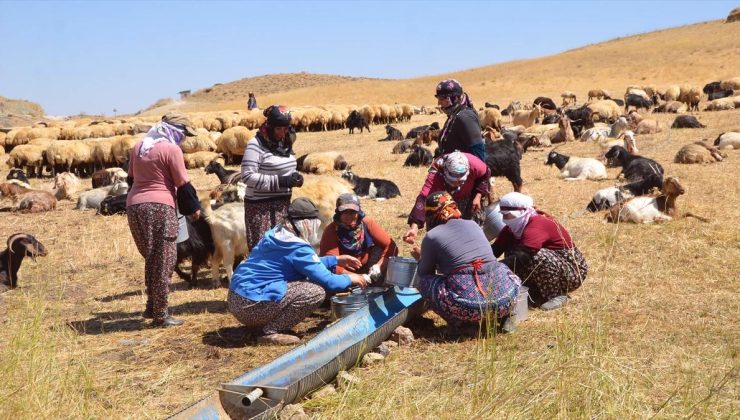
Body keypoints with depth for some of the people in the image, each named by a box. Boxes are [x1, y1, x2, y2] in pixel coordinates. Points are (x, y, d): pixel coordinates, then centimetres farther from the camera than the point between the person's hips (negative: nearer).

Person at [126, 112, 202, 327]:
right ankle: (160, 315, 1)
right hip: (160, 207, -7)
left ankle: (152, 306, 24)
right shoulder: (171, 150, -7)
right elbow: (183, 184, -5)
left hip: (133, 205, 7)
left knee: (151, 259, 19)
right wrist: (194, 208, 7)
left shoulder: (138, 147, 14)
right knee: (164, 262, -1)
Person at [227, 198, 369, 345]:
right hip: (250, 305, -9)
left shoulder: (275, 235, 12)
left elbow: (308, 263, 27)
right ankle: (272, 332, -7)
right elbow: (328, 282, -13)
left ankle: (265, 324, 13)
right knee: (317, 292, -14)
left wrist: (337, 260, 28)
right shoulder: (298, 248, -15)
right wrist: (350, 279, 6)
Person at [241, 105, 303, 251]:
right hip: (260, 206, -7)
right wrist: (278, 181, -21)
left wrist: (295, 176, 0)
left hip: (283, 204, 7)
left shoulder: (285, 143, 9)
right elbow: (247, 176, -18)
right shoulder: (256, 144, -12)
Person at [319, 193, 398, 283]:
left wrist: (379, 265, -29)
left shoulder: (368, 224, -11)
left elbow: (391, 246, -12)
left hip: (368, 272, 2)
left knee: (378, 249, -19)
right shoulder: (331, 230, -18)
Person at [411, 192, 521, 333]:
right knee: (506, 271, 36)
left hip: (468, 306, -4)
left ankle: (457, 321, 3)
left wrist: (421, 257, 39)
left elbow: (424, 273, 16)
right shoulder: (473, 224, 18)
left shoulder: (432, 236, 5)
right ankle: (505, 315, 13)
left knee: (424, 281, 17)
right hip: (504, 299, 4)